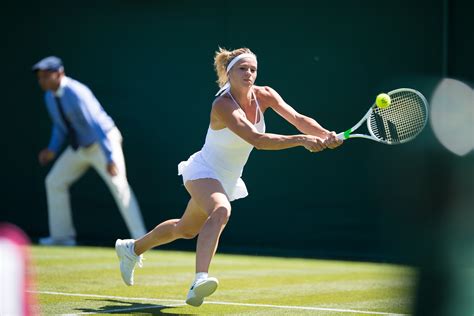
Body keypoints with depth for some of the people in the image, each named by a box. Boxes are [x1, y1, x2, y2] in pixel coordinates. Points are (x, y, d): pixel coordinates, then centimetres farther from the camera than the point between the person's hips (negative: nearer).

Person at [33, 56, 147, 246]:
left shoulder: (76, 93, -28)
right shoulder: (50, 96, -2)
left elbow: (97, 125, -33)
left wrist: (110, 158, -39)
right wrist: (53, 149, -1)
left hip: (103, 142, -9)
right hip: (79, 146, 9)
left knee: (119, 187, -17)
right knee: (54, 182, 7)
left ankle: (140, 238, -14)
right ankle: (62, 236, 16)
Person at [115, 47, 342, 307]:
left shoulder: (264, 95, -9)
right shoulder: (223, 105, -29)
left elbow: (298, 119, -17)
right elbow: (257, 139, -41)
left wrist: (326, 135, -35)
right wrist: (301, 140, -48)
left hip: (227, 180, 8)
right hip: (203, 171, -8)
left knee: (186, 229, 23)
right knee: (221, 211, -38)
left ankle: (131, 248, 47)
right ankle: (200, 280, -50)